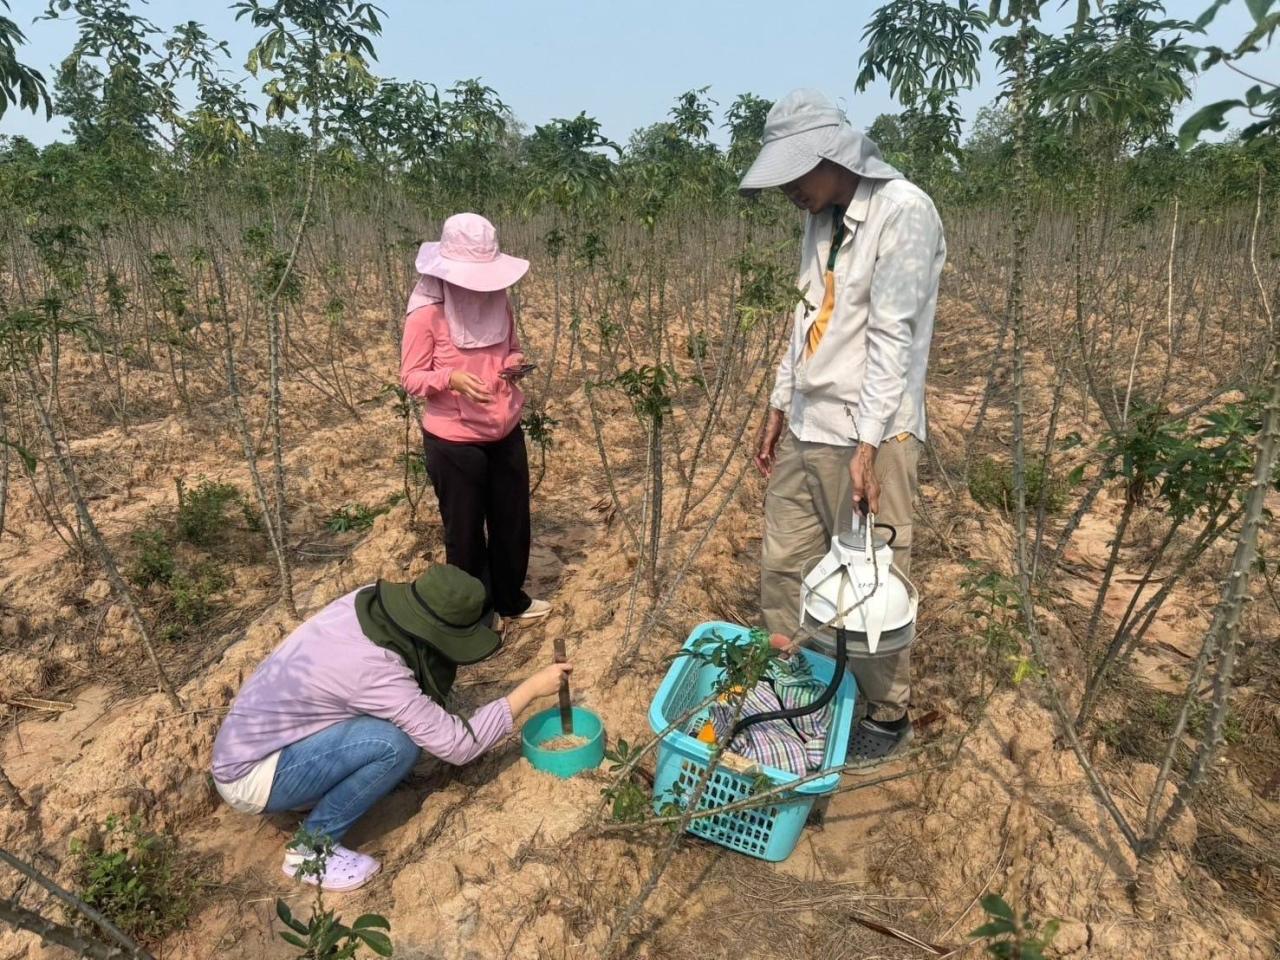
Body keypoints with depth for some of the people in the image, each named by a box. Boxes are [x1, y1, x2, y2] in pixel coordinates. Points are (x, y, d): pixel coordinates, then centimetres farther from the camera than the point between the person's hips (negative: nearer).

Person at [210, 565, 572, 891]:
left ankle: (321, 785, 13)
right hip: (250, 777, -8)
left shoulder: (368, 600, -12)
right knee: (396, 743, -25)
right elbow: (459, 744, -26)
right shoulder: (374, 671, -33)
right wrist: (531, 688, -19)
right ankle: (311, 848, -4)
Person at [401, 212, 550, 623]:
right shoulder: (427, 313, -16)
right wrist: (451, 378, -30)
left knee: (512, 520, 17)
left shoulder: (499, 301, 0)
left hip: (506, 432, 6)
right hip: (454, 441, -5)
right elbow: (410, 378, -11)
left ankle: (511, 600, 39)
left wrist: (515, 363, -9)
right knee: (465, 531, 10)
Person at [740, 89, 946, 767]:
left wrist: (867, 445, -21)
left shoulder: (904, 212, -12)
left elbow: (893, 337, -17)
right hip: (805, 428, 8)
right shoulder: (822, 218, 12)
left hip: (867, 436, -7)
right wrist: (779, 405, 15)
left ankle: (888, 715, 25)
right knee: (782, 565, 13)